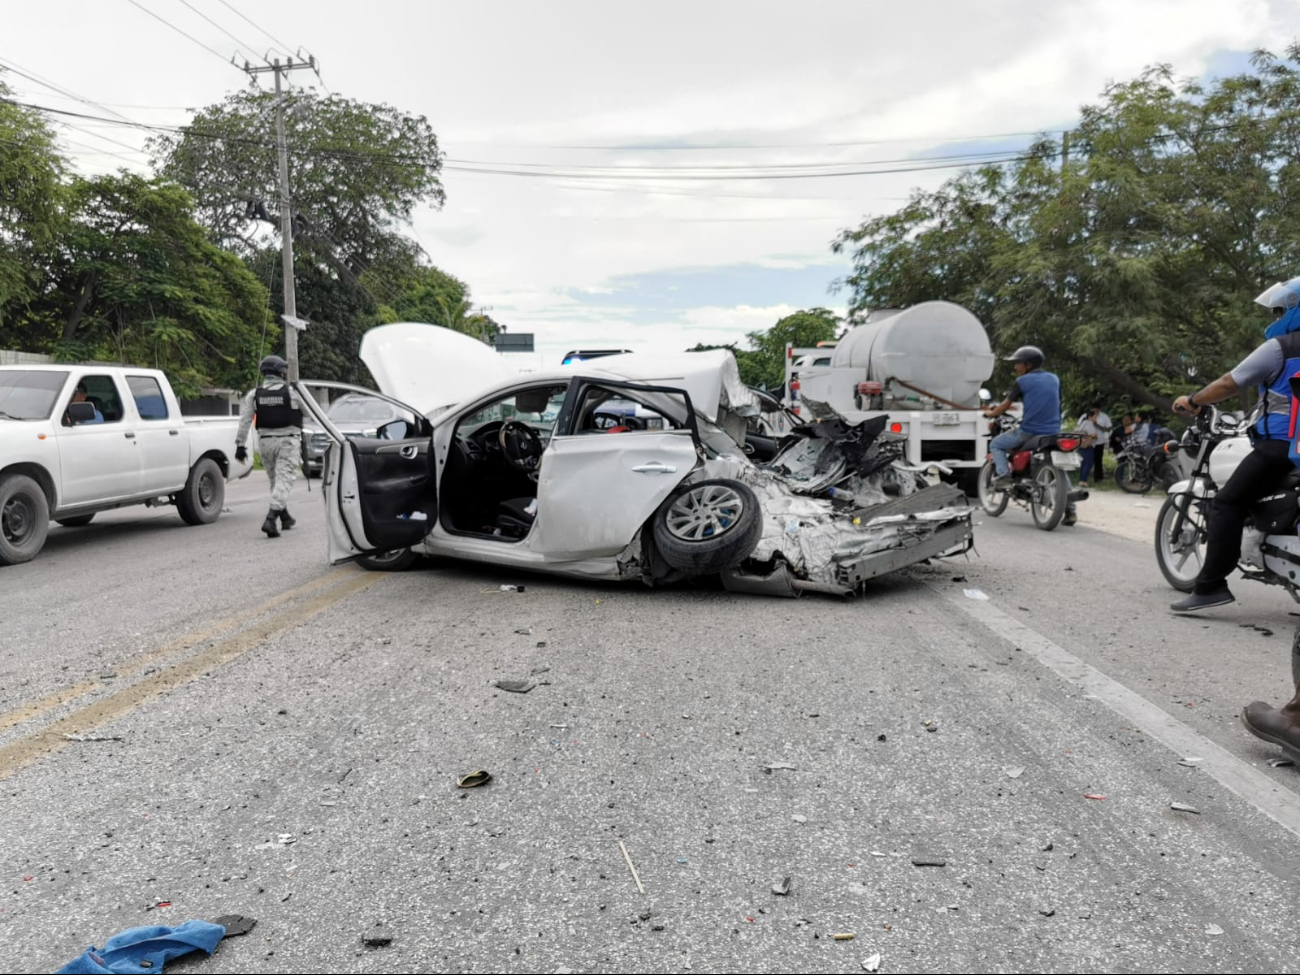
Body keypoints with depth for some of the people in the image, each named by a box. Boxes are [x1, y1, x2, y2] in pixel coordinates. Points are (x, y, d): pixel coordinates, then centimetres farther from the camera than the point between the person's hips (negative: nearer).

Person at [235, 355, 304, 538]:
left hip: (266, 441, 4)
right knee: (284, 479, -8)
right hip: (287, 441, -4)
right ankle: (271, 518, -23)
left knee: (275, 480, 18)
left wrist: (240, 445, 2)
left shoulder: (253, 395, 2)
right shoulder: (291, 393, -6)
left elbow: (245, 421, -1)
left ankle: (285, 517, 28)